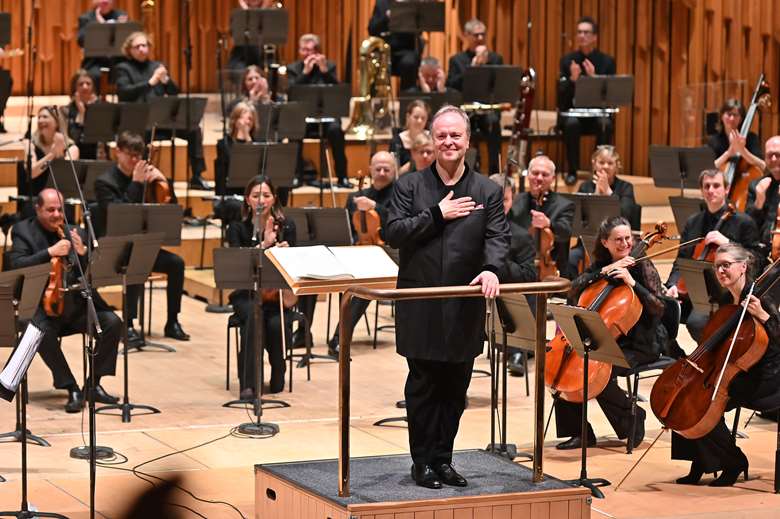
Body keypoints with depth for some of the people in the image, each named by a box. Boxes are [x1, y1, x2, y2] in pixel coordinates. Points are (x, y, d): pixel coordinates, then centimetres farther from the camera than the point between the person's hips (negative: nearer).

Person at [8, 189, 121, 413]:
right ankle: (72, 389, -21)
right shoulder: (23, 231, 2)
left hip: (76, 303, 4)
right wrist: (50, 252, -22)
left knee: (113, 322, -19)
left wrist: (82, 253, -13)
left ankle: (94, 384, -4)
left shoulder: (76, 233, 11)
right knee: (43, 331, -35)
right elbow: (16, 265, -14)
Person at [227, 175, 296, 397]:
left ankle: (277, 378, -5)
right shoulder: (237, 228, 0)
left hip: (276, 294, 1)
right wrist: (263, 244, -26)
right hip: (246, 294, -1)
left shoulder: (286, 227, 3)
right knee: (253, 315, -35)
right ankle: (248, 384, -33)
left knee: (276, 325, -31)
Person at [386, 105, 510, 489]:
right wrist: (437, 214, -14)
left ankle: (443, 459, 19)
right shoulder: (410, 186, 2)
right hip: (420, 308, -2)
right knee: (422, 387, 3)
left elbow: (498, 237, -4)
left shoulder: (487, 191, 6)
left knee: (455, 389, 8)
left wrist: (491, 268, -24)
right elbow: (393, 233, -8)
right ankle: (423, 461, 12)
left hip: (464, 309, 2)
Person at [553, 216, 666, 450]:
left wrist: (632, 283, -24)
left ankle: (633, 418, -3)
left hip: (640, 344, -6)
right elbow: (574, 292, -7)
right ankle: (579, 432, -4)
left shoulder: (642, 267, -7)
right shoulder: (600, 266, 7)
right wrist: (604, 272, -15)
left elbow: (659, 308, -15)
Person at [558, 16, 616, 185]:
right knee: (571, 124, -34)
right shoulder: (567, 60, 3)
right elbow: (562, 95, -3)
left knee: (605, 124, -33)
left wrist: (594, 78, -22)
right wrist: (572, 79, -23)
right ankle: (572, 171, -20)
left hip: (597, 112, 0)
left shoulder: (607, 61, 2)